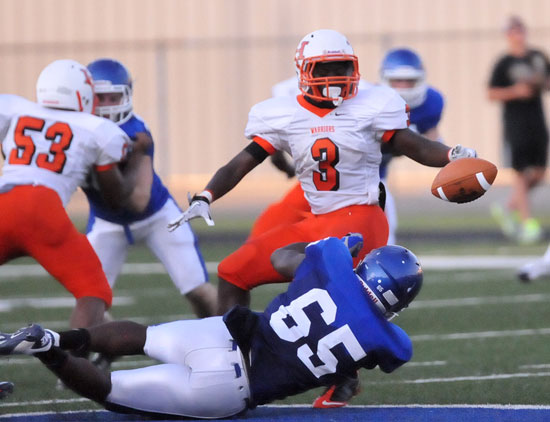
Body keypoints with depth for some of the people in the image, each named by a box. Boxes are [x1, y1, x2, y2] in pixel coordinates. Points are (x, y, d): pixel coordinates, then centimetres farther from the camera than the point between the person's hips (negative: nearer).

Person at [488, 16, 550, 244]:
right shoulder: (504, 64, -6)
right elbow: (491, 94, -6)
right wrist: (515, 91, -18)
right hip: (515, 121, -6)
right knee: (521, 174, -4)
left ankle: (507, 209, 23)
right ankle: (528, 222, 0)